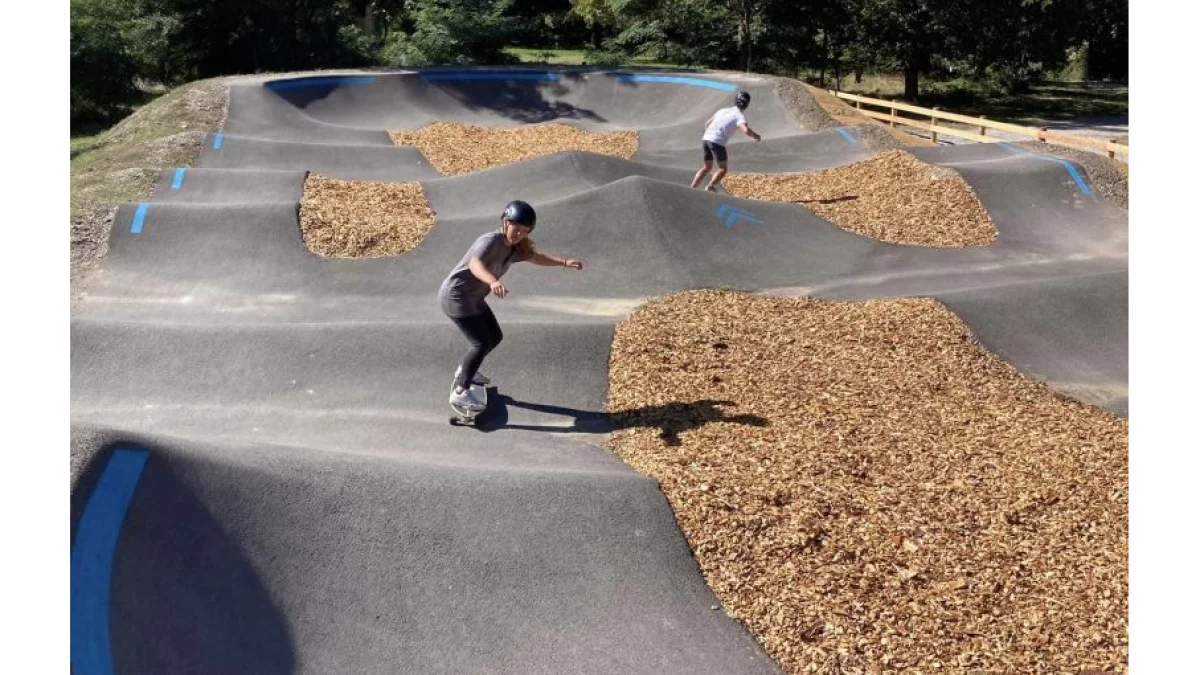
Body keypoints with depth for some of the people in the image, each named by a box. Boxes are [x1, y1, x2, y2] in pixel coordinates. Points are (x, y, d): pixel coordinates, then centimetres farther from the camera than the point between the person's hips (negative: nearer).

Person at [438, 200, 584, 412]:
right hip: (456, 297, -9)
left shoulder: (515, 247, 2)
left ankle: (464, 370, 39)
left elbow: (536, 257, 16)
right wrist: (493, 281, -64)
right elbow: (475, 263, -44)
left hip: (473, 298, 9)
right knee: (482, 343, -15)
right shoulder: (491, 241, -26)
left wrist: (564, 262, 1)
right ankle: (459, 392, -8)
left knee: (495, 337, 17)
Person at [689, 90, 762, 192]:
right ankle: (710, 187, -10)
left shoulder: (723, 110, 21)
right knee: (723, 169, 7)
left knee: (707, 167, 20)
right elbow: (746, 130, -17)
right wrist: (756, 136, 1)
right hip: (717, 142, -7)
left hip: (706, 138, 7)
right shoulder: (739, 115, 0)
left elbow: (707, 123, 27)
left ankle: (692, 188, 11)